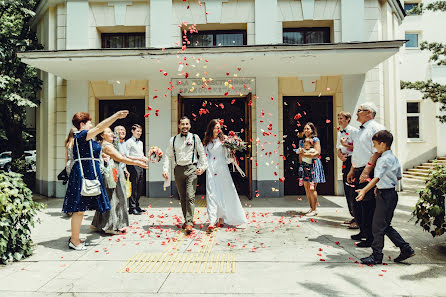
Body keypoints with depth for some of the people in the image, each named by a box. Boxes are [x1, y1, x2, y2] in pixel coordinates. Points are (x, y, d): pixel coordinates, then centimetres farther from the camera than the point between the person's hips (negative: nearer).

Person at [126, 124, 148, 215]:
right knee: (133, 188, -5)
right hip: (133, 166, -8)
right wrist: (138, 158, -17)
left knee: (139, 188, 10)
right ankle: (132, 208, 1)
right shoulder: (129, 142, -4)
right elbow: (127, 156, -11)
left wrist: (144, 158, 2)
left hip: (140, 166, 8)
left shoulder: (140, 142, 20)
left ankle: (137, 206, 20)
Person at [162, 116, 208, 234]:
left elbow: (202, 153, 4)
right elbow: (168, 156, 11)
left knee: (190, 197, -12)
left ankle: (189, 223, -12)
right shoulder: (173, 140, 12)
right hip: (178, 169, 3)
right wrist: (165, 169, -1)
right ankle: (187, 220, 23)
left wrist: (203, 166, -9)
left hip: (191, 168, -3)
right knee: (182, 198, 10)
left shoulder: (195, 138, 6)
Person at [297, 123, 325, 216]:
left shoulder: (315, 139, -2)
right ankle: (311, 208, 15)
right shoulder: (301, 141, 16)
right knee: (306, 187, 4)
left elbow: (317, 153, -13)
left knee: (312, 188, -8)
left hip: (314, 164, -6)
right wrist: (300, 153, 0)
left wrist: (305, 155, -21)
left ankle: (314, 210, 0)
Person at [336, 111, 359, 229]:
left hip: (353, 161, -9)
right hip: (345, 162, 9)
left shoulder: (353, 131, -9)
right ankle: (354, 216, 22)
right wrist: (339, 154, 2)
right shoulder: (339, 132, 17)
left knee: (353, 190, -10)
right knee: (347, 190, 12)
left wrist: (346, 145, -18)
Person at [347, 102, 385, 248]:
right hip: (358, 172, 9)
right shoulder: (360, 130, 19)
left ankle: (371, 238, 10)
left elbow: (378, 152, -20)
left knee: (368, 205, -3)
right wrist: (352, 170, 22)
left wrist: (367, 170, -26)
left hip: (369, 173, -9)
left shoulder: (376, 128, -10)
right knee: (356, 204, 16)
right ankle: (363, 232, 32)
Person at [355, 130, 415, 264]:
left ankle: (376, 256, 9)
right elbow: (399, 176, 21)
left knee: (378, 226, -1)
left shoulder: (384, 159, -17)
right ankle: (406, 249, 22)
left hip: (385, 195, -10)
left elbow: (377, 178, -28)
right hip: (391, 193, 10)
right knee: (385, 226, 17)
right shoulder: (394, 158, 12)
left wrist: (364, 190, -38)